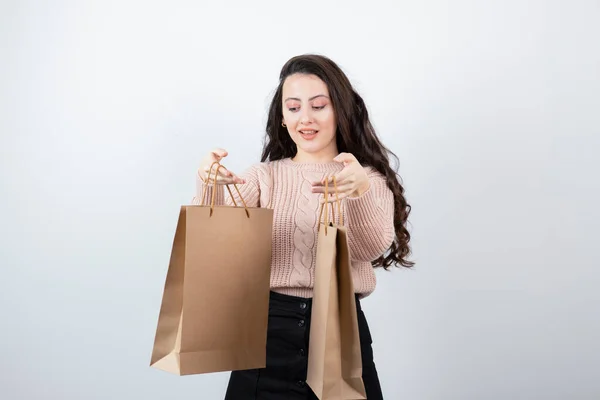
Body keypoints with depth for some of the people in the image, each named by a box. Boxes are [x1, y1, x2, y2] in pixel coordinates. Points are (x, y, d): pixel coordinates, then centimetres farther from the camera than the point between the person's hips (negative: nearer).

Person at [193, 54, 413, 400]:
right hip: (268, 332, 1)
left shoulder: (369, 179, 4)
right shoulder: (264, 176, 7)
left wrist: (360, 191, -35)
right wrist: (210, 188, -28)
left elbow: (371, 248, -15)